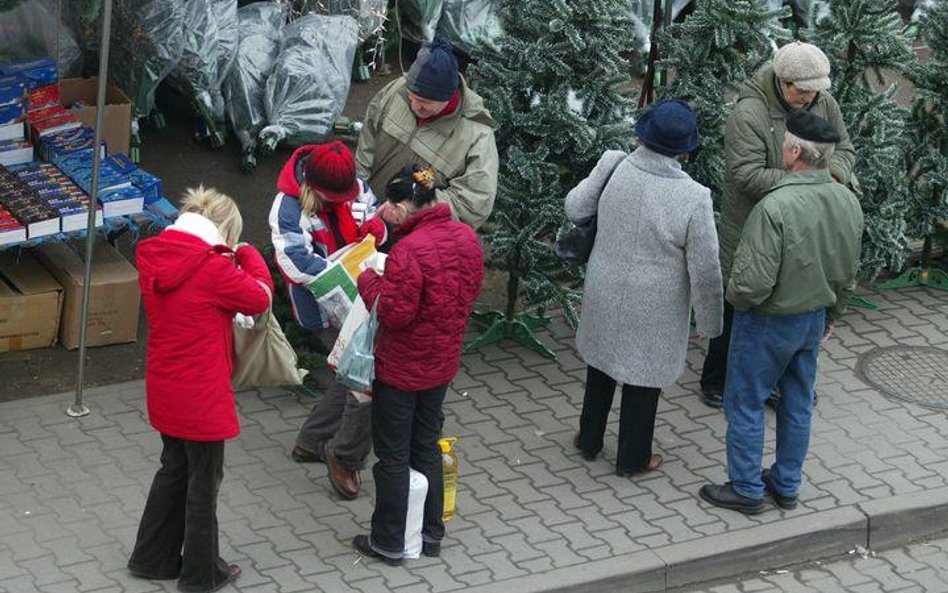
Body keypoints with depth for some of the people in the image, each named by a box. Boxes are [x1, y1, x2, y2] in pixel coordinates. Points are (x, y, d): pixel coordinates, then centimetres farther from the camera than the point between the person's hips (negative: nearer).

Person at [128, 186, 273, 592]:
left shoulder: (154, 258, 0)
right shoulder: (213, 266, -23)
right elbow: (259, 297, -9)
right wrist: (248, 255, 4)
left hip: (164, 388, 8)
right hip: (201, 393, -8)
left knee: (174, 469, 25)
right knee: (204, 480, 9)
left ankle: (153, 558, 35)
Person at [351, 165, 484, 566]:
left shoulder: (408, 251, -28)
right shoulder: (465, 237, -3)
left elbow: (395, 314, -24)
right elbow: (471, 290, 9)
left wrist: (369, 281, -10)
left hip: (401, 369, -7)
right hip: (443, 363, 7)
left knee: (393, 455, 7)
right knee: (427, 446, 22)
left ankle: (389, 543, 18)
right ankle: (431, 534, 31)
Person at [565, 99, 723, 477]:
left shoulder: (613, 167, -19)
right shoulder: (694, 198, -27)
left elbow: (574, 209, -2)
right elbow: (705, 271, -18)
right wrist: (710, 322, -4)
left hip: (604, 298, 3)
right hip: (653, 311, -3)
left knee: (601, 367, 26)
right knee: (643, 380, 17)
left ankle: (589, 441, 44)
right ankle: (632, 459, 35)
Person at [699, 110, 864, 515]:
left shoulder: (776, 208, -32)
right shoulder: (848, 203, -8)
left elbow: (752, 284, -30)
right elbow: (848, 275, 6)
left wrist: (736, 299, -7)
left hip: (768, 323, -7)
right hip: (814, 320, 7)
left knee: (745, 404, 11)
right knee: (798, 404, 20)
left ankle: (746, 490, 22)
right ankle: (787, 486, 34)